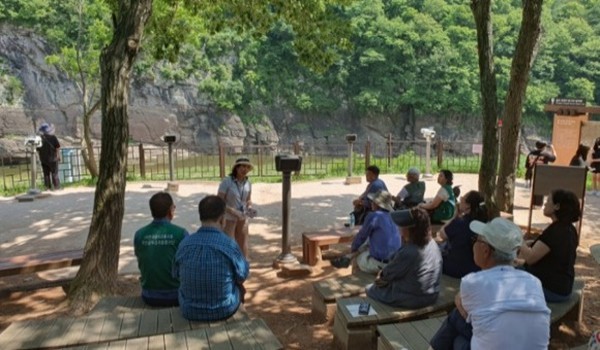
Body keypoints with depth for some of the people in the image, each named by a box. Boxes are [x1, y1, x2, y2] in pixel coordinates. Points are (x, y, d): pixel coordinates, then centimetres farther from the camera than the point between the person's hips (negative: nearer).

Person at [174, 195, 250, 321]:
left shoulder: (184, 243, -11)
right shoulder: (229, 244, -20)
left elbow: (177, 274, 6)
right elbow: (242, 276, -5)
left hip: (189, 310, 3)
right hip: (223, 310, -3)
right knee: (240, 287, 29)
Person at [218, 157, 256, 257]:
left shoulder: (248, 183, -1)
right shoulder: (226, 181, -16)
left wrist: (249, 208, -8)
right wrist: (234, 212, -23)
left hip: (243, 218, 5)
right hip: (228, 218, -5)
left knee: (243, 247, 9)